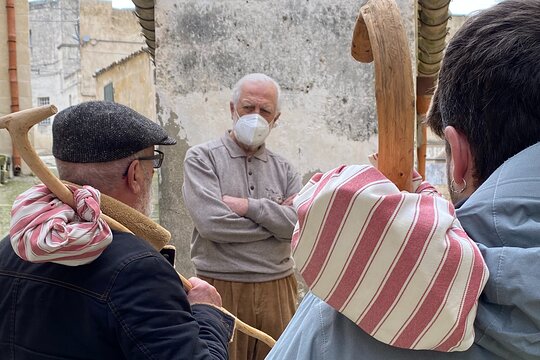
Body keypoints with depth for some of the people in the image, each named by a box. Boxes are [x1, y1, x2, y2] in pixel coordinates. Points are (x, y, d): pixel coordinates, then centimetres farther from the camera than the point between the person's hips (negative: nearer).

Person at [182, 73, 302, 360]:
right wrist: (276, 220, -6)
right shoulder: (201, 158, -1)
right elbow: (212, 223, -15)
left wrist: (249, 206, -13)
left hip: (278, 289, 4)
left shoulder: (284, 170, 11)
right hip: (222, 287, -3)